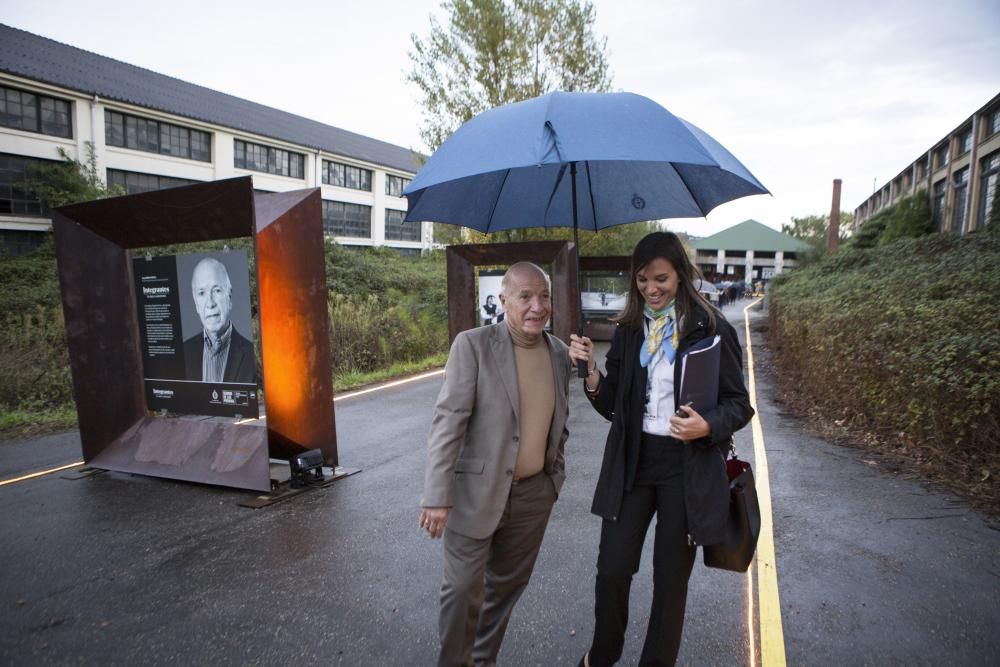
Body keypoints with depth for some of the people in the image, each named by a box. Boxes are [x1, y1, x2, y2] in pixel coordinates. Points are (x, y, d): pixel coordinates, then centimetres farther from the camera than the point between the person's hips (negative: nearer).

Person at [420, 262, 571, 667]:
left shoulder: (559, 353, 2)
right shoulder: (472, 345, -14)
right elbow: (447, 421, -17)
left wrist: (556, 475, 15)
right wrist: (438, 496, -21)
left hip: (534, 493, 5)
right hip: (477, 491, -5)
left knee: (507, 584, 20)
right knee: (463, 590, 7)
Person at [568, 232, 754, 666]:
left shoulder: (711, 329, -7)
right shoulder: (629, 330, 4)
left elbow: (739, 405, -3)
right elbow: (611, 406, 6)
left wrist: (707, 426, -23)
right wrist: (591, 371, -13)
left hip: (687, 466, -2)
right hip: (632, 462, 3)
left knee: (671, 577, 11)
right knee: (612, 569, 7)